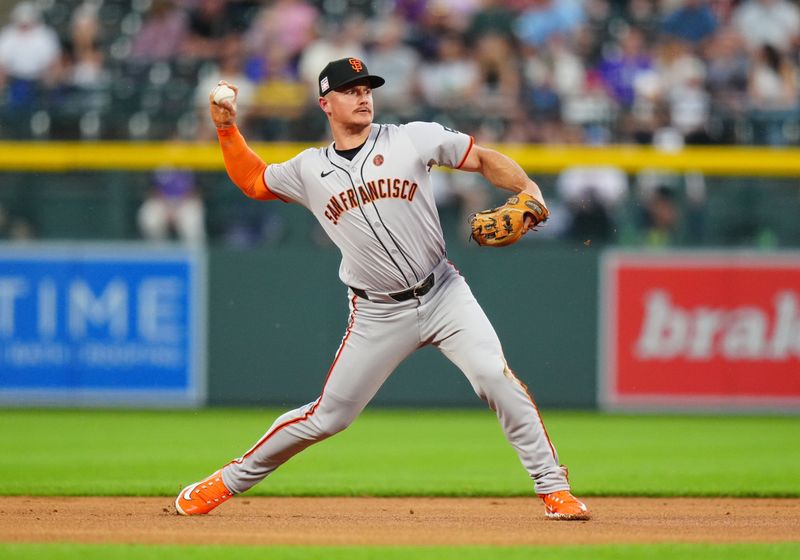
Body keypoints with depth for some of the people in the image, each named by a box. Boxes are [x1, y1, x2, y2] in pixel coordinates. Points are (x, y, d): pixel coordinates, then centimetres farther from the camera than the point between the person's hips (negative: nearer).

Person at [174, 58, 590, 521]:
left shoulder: (412, 139, -1)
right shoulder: (310, 170, 6)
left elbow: (484, 159, 2)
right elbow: (252, 181, 21)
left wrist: (527, 188, -15)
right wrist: (228, 129, 8)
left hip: (444, 295, -1)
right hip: (378, 315, 1)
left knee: (496, 378, -20)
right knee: (328, 416, 3)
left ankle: (553, 488, -11)